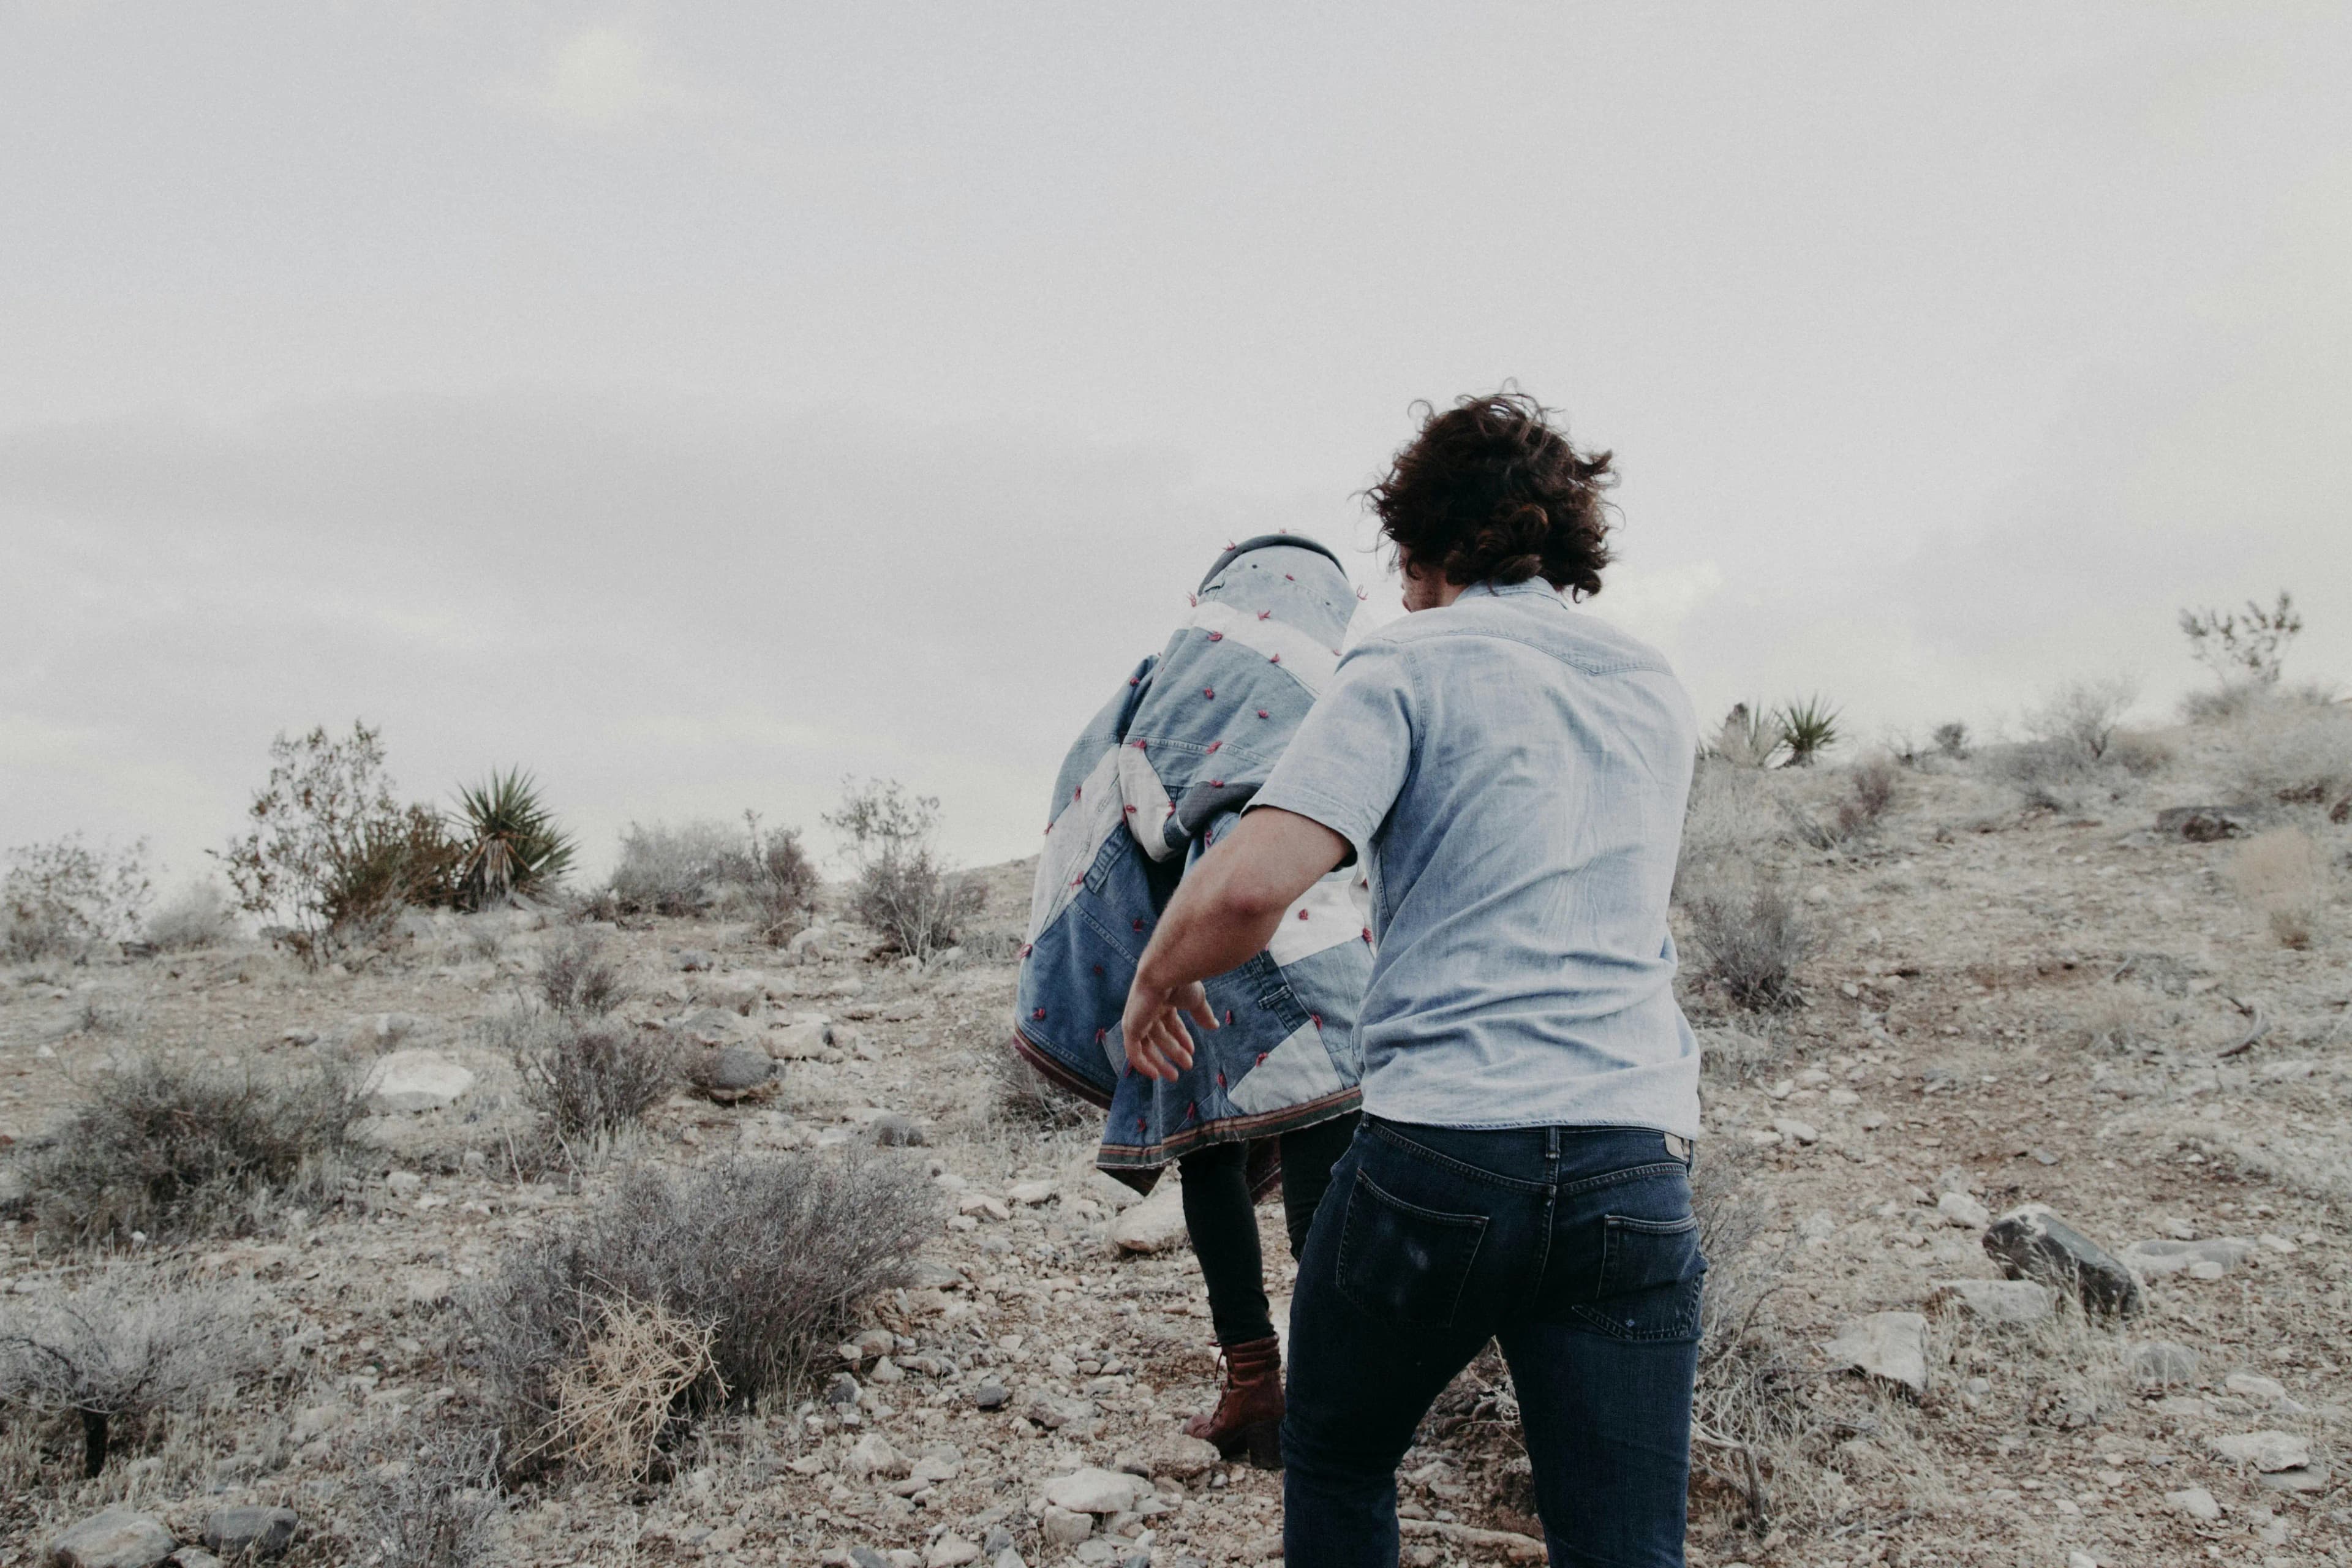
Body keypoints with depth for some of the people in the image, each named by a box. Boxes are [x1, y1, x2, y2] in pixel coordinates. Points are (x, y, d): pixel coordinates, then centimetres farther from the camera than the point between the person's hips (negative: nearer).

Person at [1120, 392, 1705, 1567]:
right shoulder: (1661, 700, 15)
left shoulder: (1408, 668, -2)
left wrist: (1154, 984, 3)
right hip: (1637, 1169, 4)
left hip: (1437, 1150, -4)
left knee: (1335, 1467, 21)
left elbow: (1245, 888, -16)